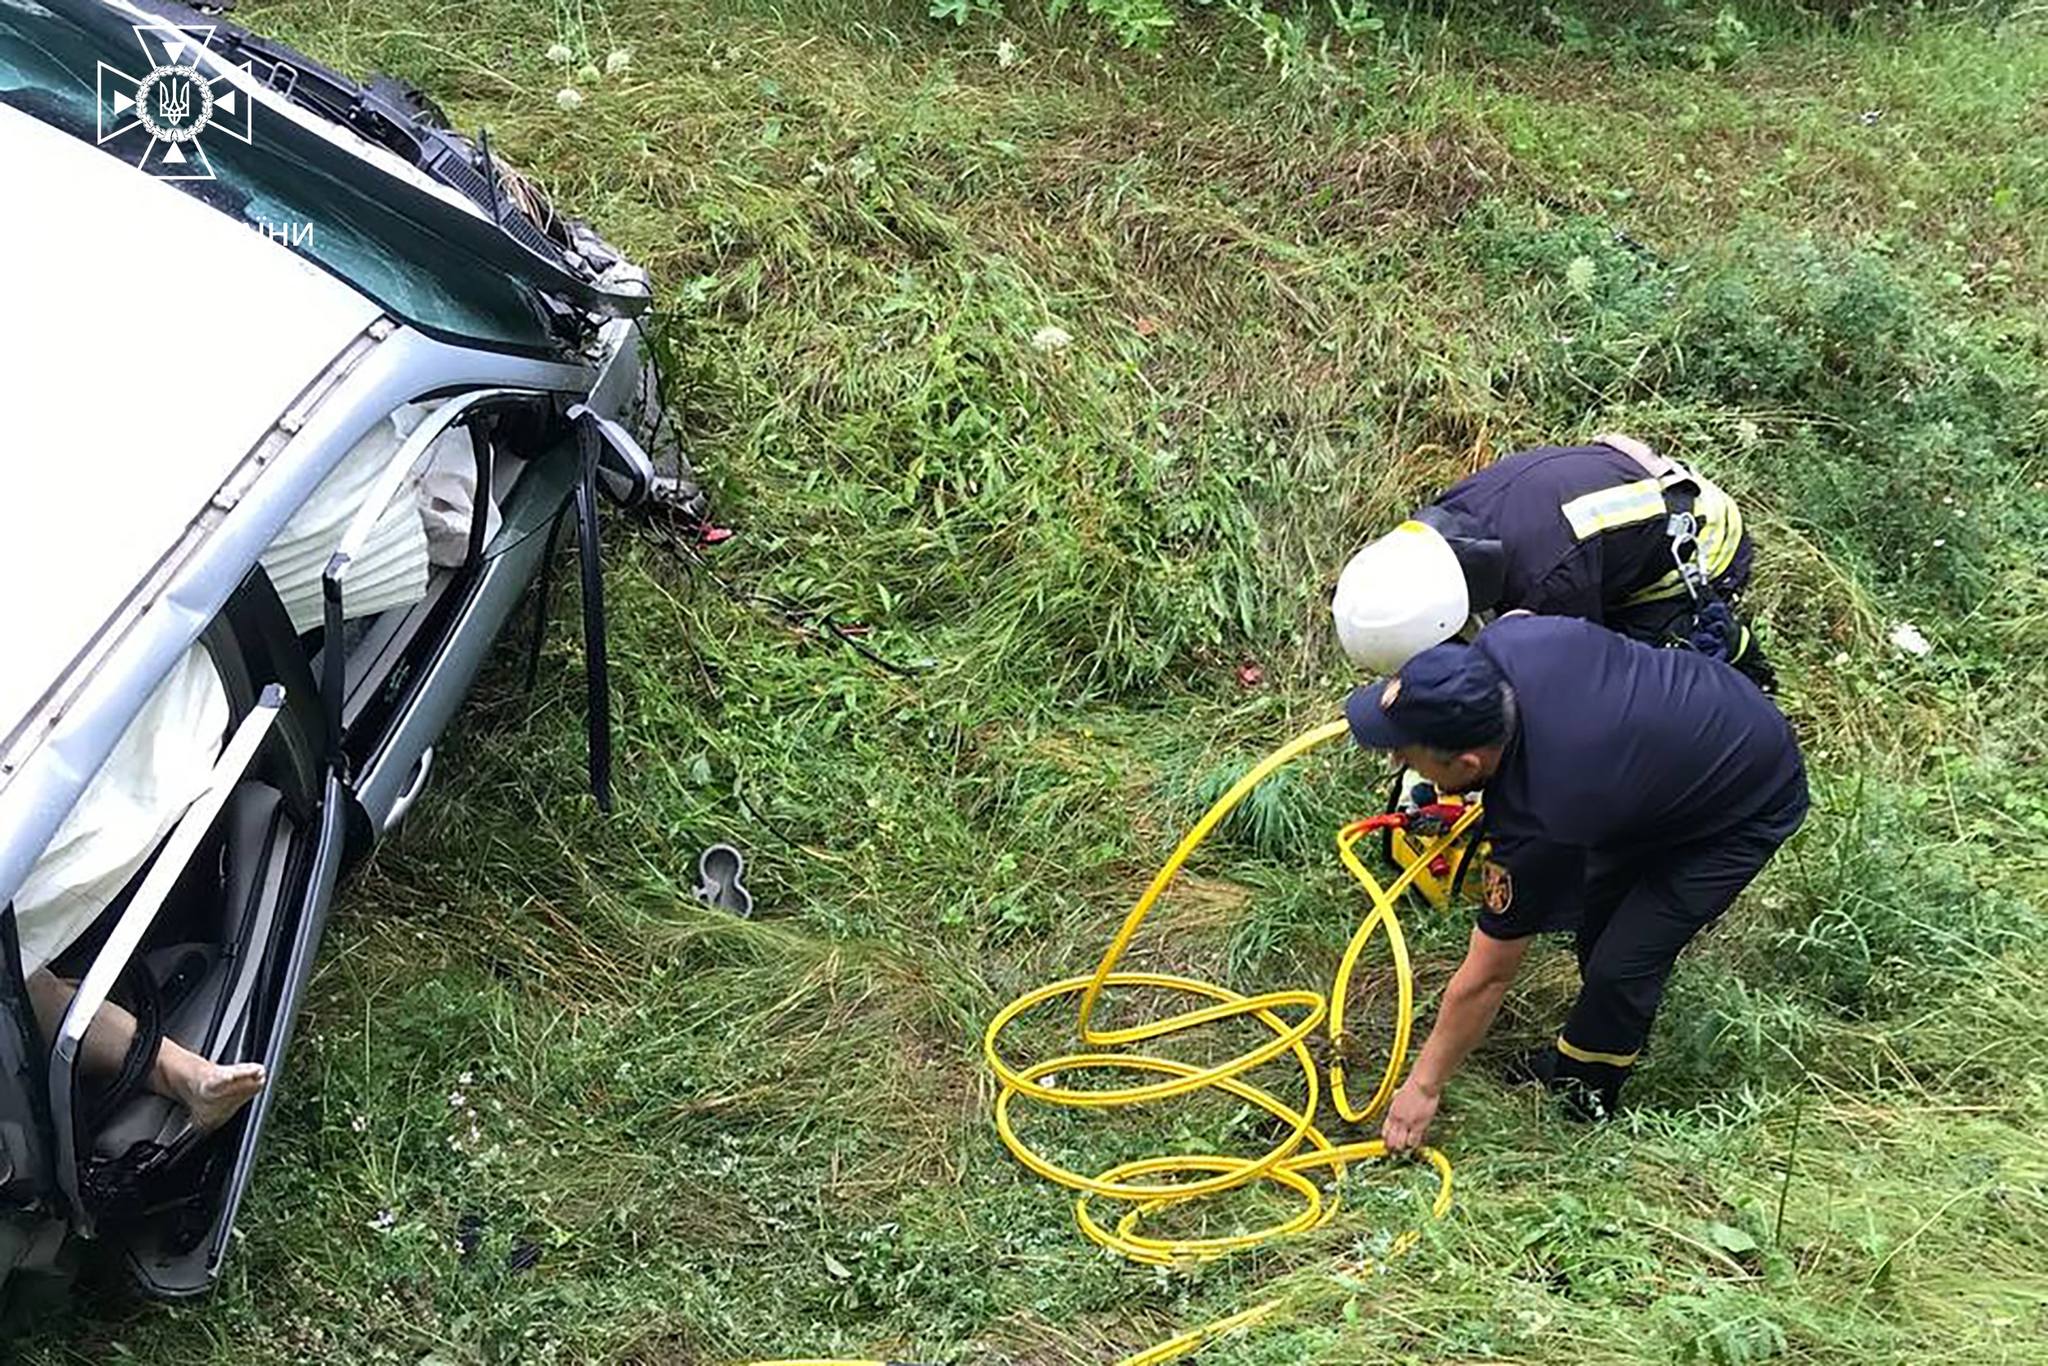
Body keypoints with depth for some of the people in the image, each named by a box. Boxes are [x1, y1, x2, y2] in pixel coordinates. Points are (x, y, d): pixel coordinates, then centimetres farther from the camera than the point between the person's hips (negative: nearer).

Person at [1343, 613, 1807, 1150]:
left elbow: (1487, 976, -23)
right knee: (1597, 914, 18)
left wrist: (1423, 1086, -10)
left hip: (1752, 808, -8)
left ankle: (1587, 1100, 16)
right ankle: (1579, 1058, 41)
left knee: (1622, 963, -10)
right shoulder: (1504, 643, -26)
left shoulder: (1537, 818, -37)